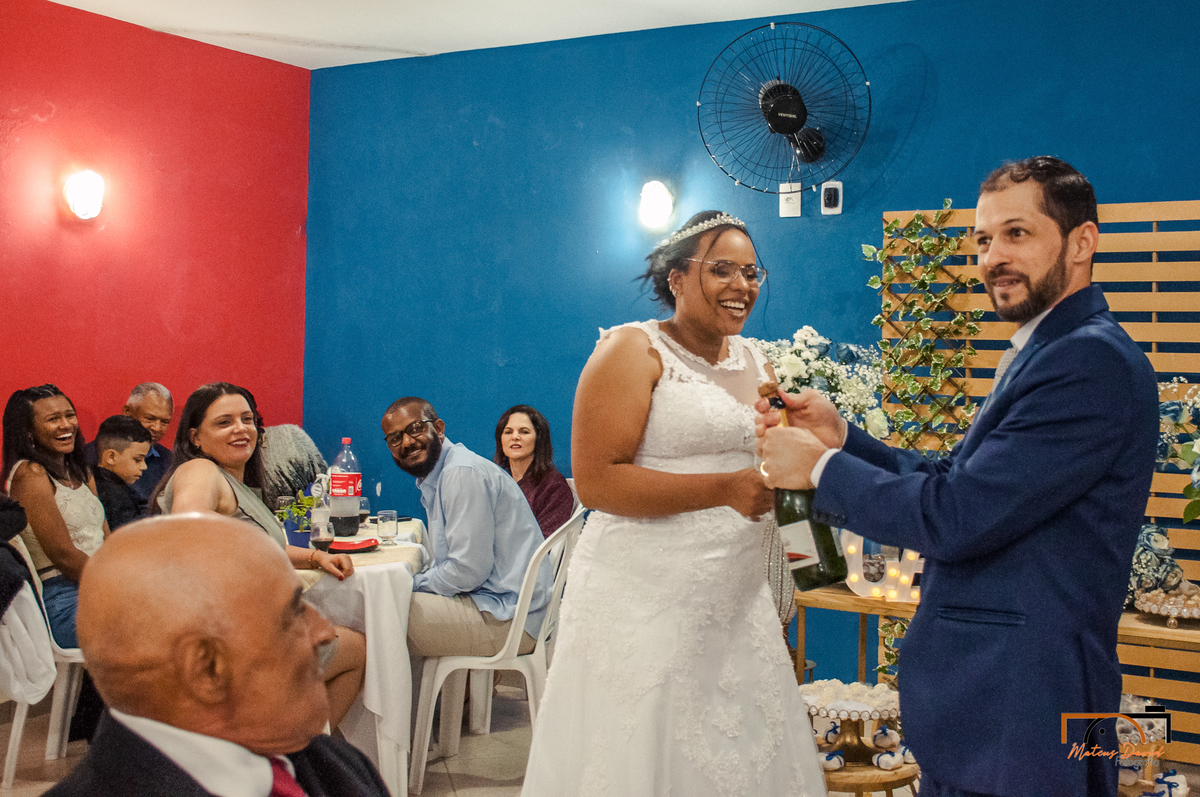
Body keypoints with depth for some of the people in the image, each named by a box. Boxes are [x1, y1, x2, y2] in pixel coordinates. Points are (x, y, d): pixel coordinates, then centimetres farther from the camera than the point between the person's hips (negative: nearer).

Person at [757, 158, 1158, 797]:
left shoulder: (1091, 361, -19)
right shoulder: (1047, 354, 14)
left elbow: (955, 517, -23)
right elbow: (951, 481, 12)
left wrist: (819, 468, -12)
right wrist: (840, 437, 0)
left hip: (1018, 709, -9)